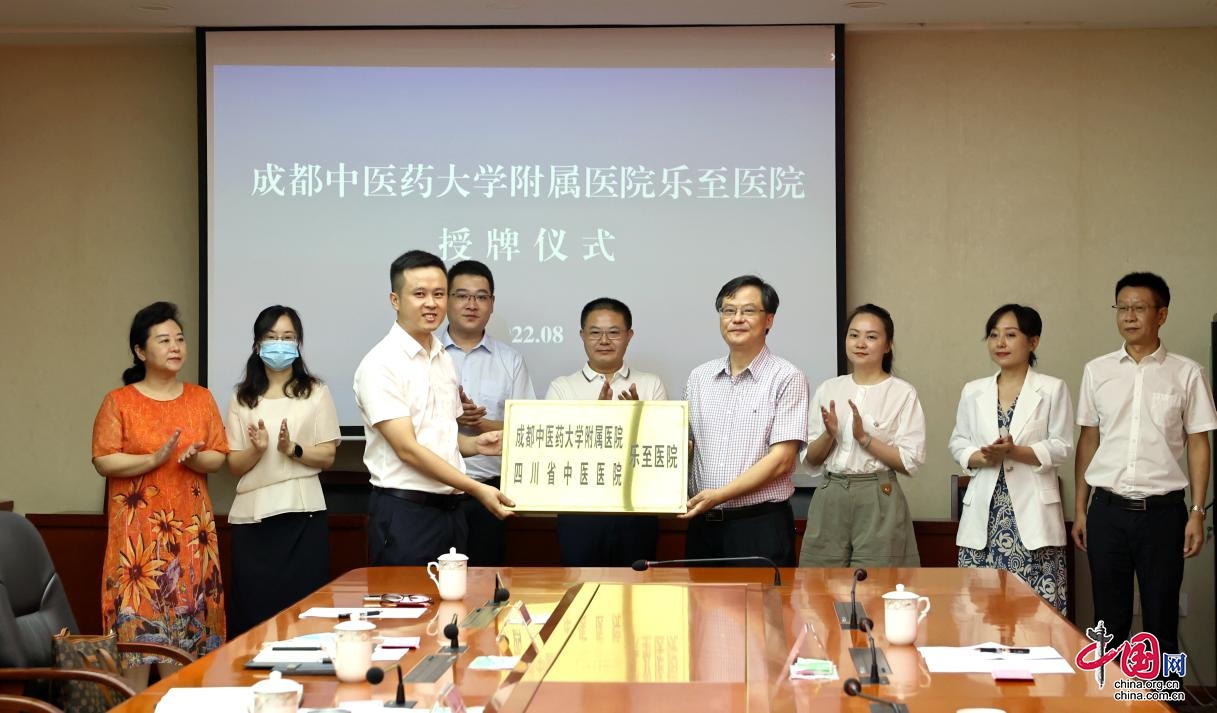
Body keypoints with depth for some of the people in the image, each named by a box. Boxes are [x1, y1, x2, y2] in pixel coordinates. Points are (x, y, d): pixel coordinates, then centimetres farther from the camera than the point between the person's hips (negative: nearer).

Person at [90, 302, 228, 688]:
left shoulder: (201, 398, 10)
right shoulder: (118, 402, 0)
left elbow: (218, 457, 8)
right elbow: (103, 461, -7)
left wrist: (195, 458, -14)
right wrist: (154, 459, -19)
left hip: (190, 528, 3)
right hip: (138, 528, -3)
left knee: (186, 615, 3)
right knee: (137, 618, -6)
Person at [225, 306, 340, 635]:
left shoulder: (315, 393, 6)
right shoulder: (242, 398, 10)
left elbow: (327, 457, 2)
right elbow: (234, 466, 7)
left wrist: (292, 449, -15)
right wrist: (257, 449, -13)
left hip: (302, 512, -1)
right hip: (252, 515, 2)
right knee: (253, 608, 1)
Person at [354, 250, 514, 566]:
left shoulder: (444, 360, 14)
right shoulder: (381, 364, -10)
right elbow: (407, 448, -16)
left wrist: (476, 444, 2)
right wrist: (477, 488, -19)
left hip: (450, 510, 7)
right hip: (404, 513, -7)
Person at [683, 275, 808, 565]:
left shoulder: (787, 378, -5)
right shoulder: (700, 378, 11)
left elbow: (781, 459, -12)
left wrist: (719, 494, -17)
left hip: (760, 525, -5)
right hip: (703, 523, 5)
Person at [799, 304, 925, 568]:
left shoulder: (903, 393, -3)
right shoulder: (828, 390, 9)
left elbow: (910, 462, -8)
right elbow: (811, 459, 10)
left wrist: (864, 437, -16)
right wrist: (829, 435, -10)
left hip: (878, 499, -3)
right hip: (829, 497, 3)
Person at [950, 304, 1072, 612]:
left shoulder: (1053, 389, 2)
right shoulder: (973, 391, 12)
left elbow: (1062, 448, -2)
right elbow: (957, 443, 12)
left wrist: (1015, 451, -16)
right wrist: (981, 457, -10)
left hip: (1032, 512, -3)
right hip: (984, 512, 3)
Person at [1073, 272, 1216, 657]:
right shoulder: (1097, 371, 6)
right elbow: (1088, 442, 10)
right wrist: (1080, 509, 8)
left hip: (1162, 510, -2)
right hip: (1108, 510, 2)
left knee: (1161, 617, 4)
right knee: (1109, 618, 7)